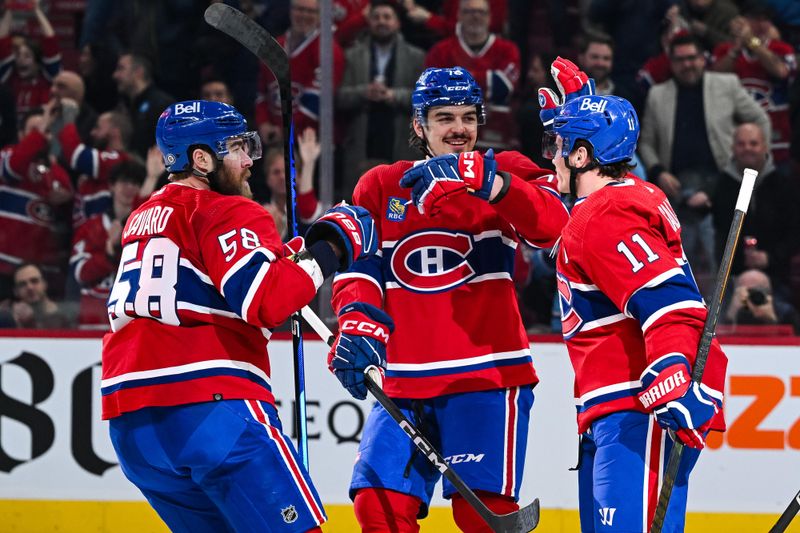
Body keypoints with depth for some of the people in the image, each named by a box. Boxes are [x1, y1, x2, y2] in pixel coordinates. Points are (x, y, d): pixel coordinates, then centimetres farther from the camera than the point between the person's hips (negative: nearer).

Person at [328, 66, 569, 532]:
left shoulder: (505, 174, 4)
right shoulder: (380, 188, 12)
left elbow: (552, 225, -15)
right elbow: (358, 268, 7)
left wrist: (481, 179, -29)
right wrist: (360, 323, -14)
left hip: (487, 376, -3)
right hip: (403, 381, 3)